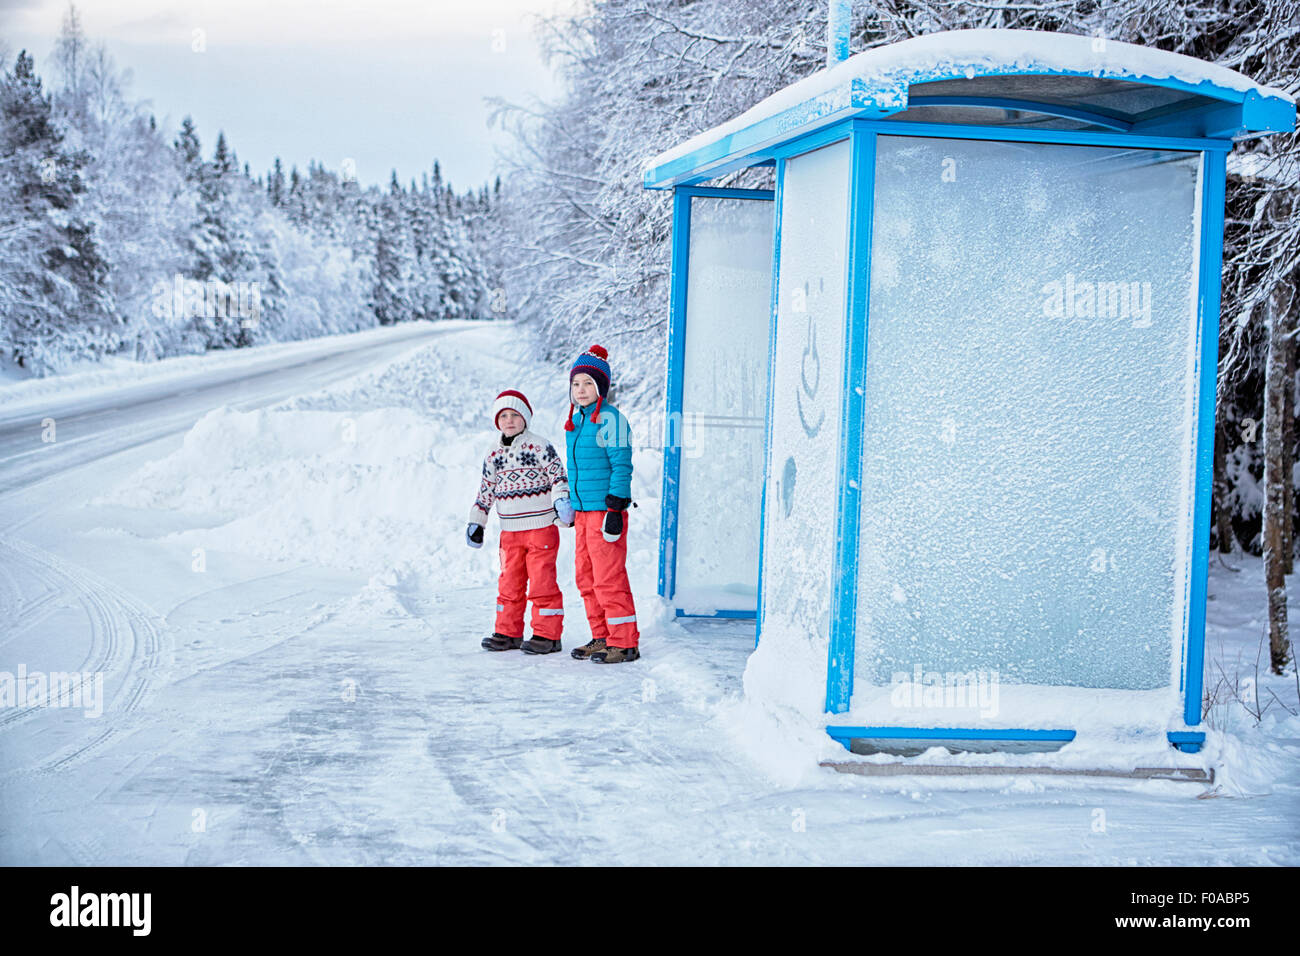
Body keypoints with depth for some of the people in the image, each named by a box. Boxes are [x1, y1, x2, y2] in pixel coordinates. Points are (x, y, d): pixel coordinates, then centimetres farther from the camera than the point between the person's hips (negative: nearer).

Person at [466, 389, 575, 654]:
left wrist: (562, 502, -21)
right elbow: (485, 491, 18)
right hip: (510, 531, 5)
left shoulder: (539, 447, -4)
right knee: (509, 581, 10)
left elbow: (558, 476, -5)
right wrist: (476, 523, 16)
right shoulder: (493, 455, 11)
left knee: (541, 582, -4)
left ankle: (548, 635, 2)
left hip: (541, 528, -5)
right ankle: (508, 632, 20)